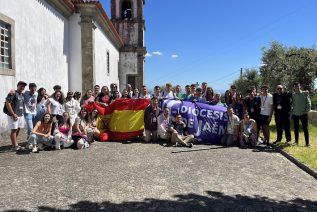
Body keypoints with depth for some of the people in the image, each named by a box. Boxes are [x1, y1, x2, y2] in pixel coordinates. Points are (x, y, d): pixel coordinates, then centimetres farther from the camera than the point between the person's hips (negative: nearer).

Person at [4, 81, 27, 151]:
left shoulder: (22, 95, 13)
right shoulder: (13, 93, -10)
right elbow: (7, 103, -15)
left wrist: (22, 113, 11)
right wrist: (13, 114, -17)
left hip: (20, 115, 8)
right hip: (13, 115, -7)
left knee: (17, 129, 11)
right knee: (14, 130, -4)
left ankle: (16, 144, 20)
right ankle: (14, 146, 0)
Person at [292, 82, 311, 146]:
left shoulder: (305, 94, 0)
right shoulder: (292, 95, 3)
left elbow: (308, 103, 0)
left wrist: (307, 110, -7)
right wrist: (292, 110, -3)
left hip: (303, 114, -2)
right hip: (295, 114, 2)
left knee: (305, 128, -2)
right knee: (296, 128, 9)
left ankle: (307, 143, 2)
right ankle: (296, 141, 20)